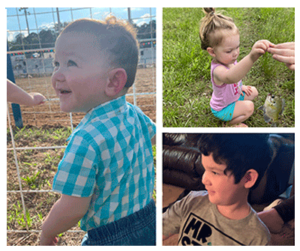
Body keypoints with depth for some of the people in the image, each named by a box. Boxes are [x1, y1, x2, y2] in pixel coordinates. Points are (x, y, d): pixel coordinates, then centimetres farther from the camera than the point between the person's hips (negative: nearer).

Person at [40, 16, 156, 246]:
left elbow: (72, 209, -23)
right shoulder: (134, 114, -9)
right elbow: (154, 136, 12)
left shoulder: (86, 140, -31)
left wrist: (47, 232, -2)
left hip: (112, 239, -6)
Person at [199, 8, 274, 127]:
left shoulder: (228, 59, -13)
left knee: (253, 92, 13)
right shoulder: (217, 69, -42)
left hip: (234, 95, 8)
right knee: (249, 106, -20)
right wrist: (251, 58, -84)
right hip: (221, 109, -8)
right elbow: (229, 77, -70)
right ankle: (230, 124, 4)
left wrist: (241, 87, -1)